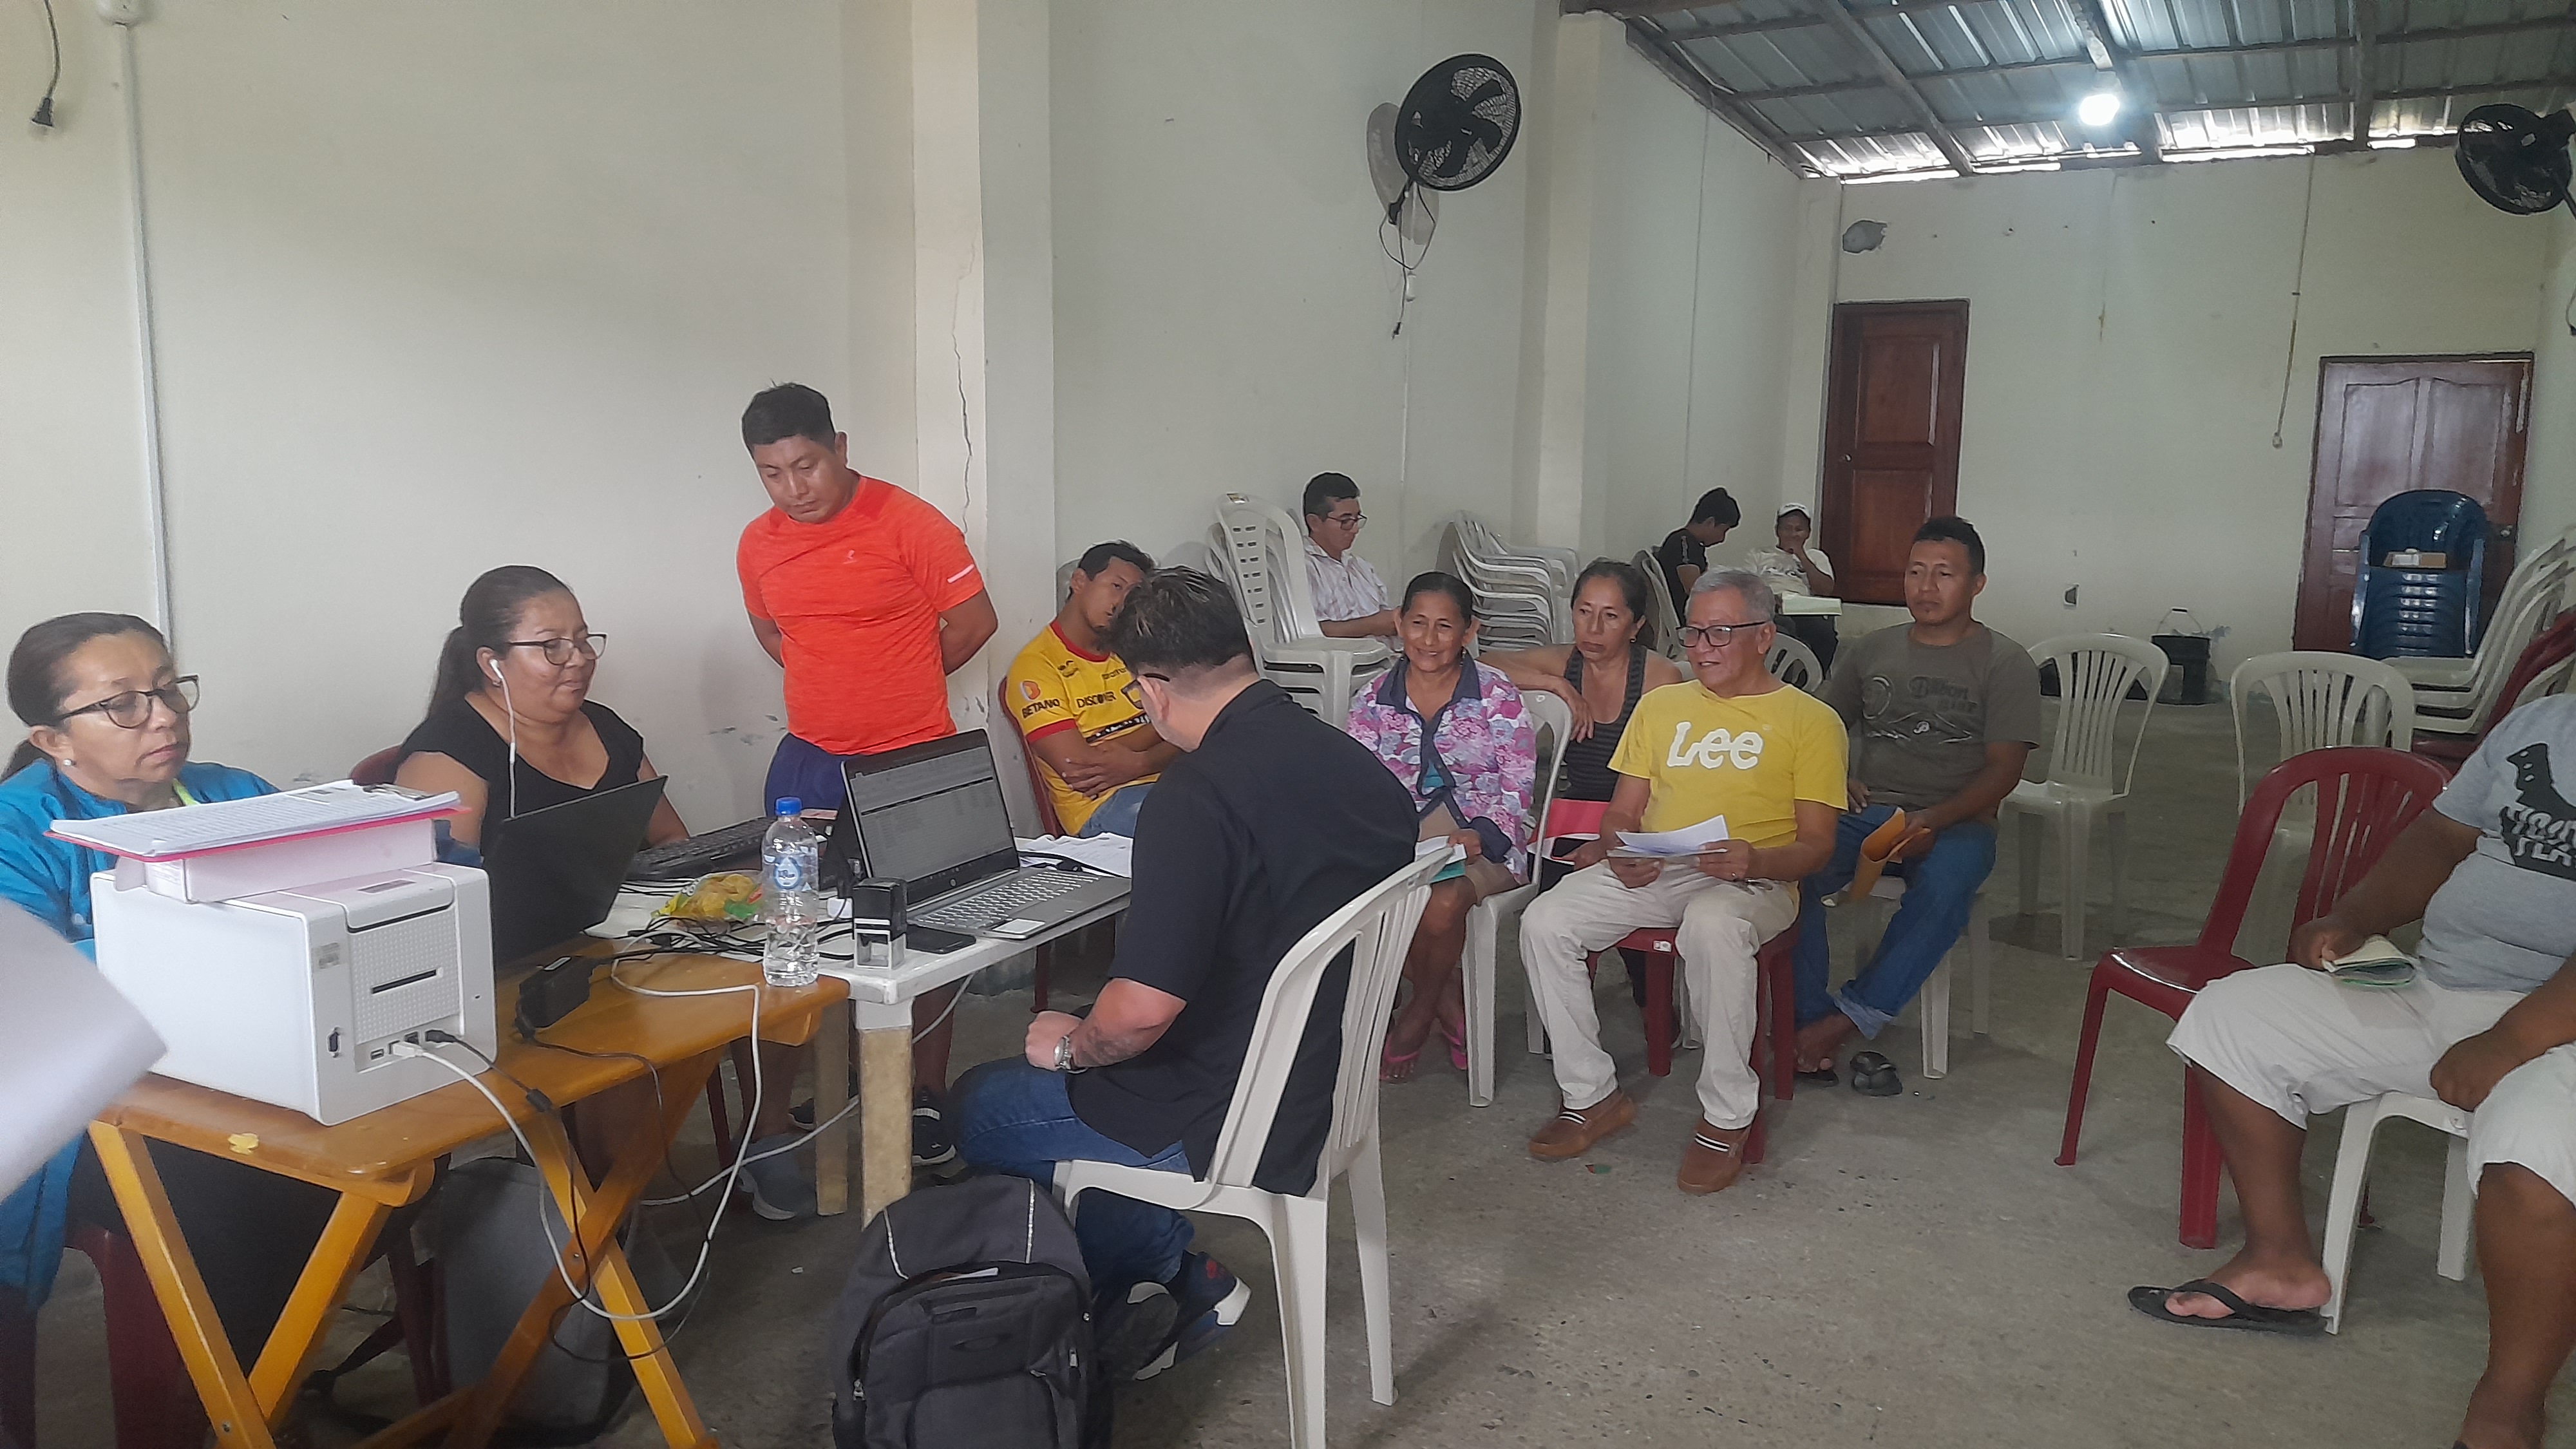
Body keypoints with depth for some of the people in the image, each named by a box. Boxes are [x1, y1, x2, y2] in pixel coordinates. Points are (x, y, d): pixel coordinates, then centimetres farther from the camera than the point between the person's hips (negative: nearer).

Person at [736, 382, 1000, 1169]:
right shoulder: (758, 544, 5)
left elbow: (974, 621, -6)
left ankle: (926, 1098, 16)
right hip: (809, 764, 5)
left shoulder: (907, 521, -11)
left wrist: (899, 684, 5)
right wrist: (846, 683, 9)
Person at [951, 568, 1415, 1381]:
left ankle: (1173, 1279, 14)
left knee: (980, 1106, 14)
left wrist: (1072, 1045, -7)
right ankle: (1180, 1283, 20)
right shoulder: (1363, 767, -3)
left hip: (1234, 1129, -8)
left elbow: (1142, 1010, -30)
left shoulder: (1197, 797, -27)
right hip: (1327, 1091, 8)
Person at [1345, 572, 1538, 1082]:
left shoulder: (1497, 696, -1)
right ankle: (1449, 1003, -7)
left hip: (1481, 839, -2)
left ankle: (1421, 1010, 0)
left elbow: (1518, 788, -3)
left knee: (1443, 903, -35)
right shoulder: (1372, 702, 7)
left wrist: (1478, 835, -22)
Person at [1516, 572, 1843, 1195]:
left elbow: (1815, 844, 1)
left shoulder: (1810, 721, 7)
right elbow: (1621, 812, 19)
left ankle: (1727, 1118, -22)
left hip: (1752, 883, -4)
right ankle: (1593, 1095, -8)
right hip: (1649, 875, 5)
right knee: (1544, 921, -22)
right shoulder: (1660, 706, 21)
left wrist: (1754, 860, -21)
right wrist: (1618, 853, -5)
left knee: (1712, 926, -40)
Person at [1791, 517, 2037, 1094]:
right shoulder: (1872, 651, 15)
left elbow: (2004, 769, -5)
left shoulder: (2005, 664, 3)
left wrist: (1933, 820, -21)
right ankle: (1814, 1036, -26)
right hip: (1865, 812, 3)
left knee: (1943, 888, -38)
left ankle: (1847, 1021, -30)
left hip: (1955, 822, -3)